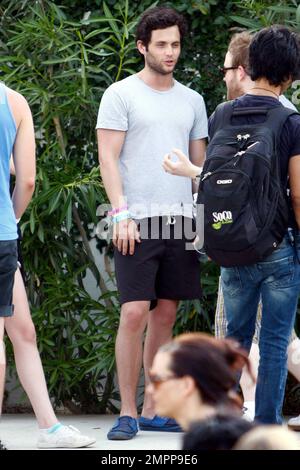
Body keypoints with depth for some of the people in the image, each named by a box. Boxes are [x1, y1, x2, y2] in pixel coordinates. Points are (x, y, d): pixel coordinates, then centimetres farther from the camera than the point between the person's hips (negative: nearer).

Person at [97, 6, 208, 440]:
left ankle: (153, 411, 11)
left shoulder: (191, 101, 16)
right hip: (138, 220, -5)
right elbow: (108, 159, -4)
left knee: (166, 315, 6)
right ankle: (127, 412, -4)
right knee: (134, 314, -10)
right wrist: (121, 212, -13)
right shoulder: (121, 95, 1)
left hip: (181, 219, 5)